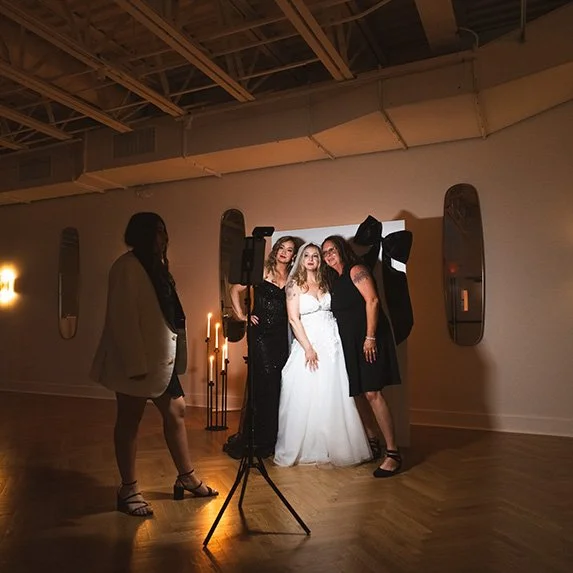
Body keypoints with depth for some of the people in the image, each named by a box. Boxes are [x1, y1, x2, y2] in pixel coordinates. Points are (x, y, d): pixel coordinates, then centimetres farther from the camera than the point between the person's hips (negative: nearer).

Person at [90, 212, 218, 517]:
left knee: (176, 411, 12)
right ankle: (128, 491, 18)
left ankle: (186, 478, 26)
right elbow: (124, 319, -20)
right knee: (129, 421, 4)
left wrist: (173, 350, 16)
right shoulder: (127, 266, -14)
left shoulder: (155, 265, 14)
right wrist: (135, 364, -22)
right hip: (137, 361, -9)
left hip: (160, 357, 9)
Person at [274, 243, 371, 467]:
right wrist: (308, 348, -14)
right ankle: (304, 449, 11)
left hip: (331, 343, 4)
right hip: (308, 342, -4)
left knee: (333, 397, 4)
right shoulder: (294, 284, 1)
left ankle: (334, 447, 16)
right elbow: (293, 319, -7)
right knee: (305, 398, -2)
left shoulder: (324, 283, 14)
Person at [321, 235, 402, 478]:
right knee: (353, 393, 8)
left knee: (372, 392, -14)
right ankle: (371, 440, 23)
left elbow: (372, 300, -16)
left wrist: (370, 336, -22)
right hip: (349, 342, 8)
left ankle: (393, 453, -9)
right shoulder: (334, 279, 18)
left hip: (368, 339, -8)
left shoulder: (356, 271, -6)